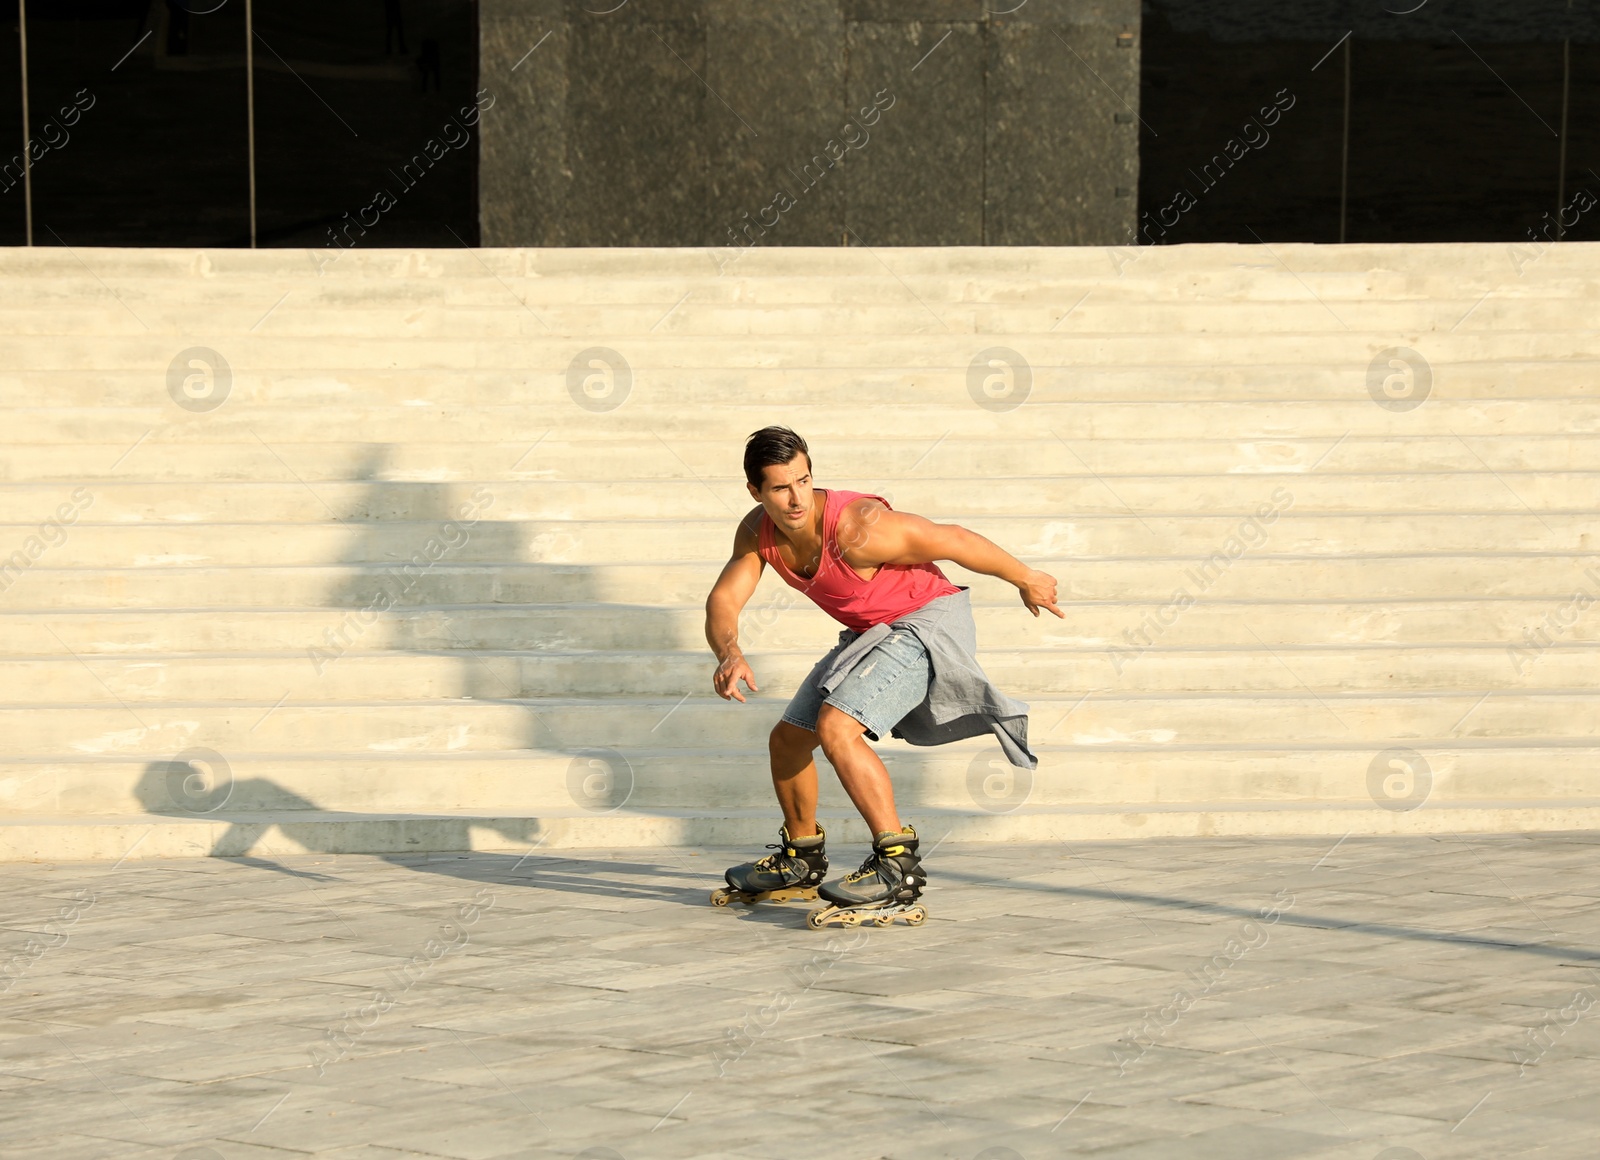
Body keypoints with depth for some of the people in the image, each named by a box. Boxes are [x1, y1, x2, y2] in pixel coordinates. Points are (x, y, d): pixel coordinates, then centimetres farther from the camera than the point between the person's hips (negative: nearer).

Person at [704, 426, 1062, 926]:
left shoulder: (857, 529, -32)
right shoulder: (757, 533, -9)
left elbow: (951, 540, -23)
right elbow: (723, 601, -13)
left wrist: (1026, 579, -10)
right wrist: (729, 653, -37)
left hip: (928, 620, -8)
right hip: (872, 633, 9)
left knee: (836, 728, -27)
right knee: (787, 740, 15)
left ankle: (898, 866, -27)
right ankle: (801, 862, 38)